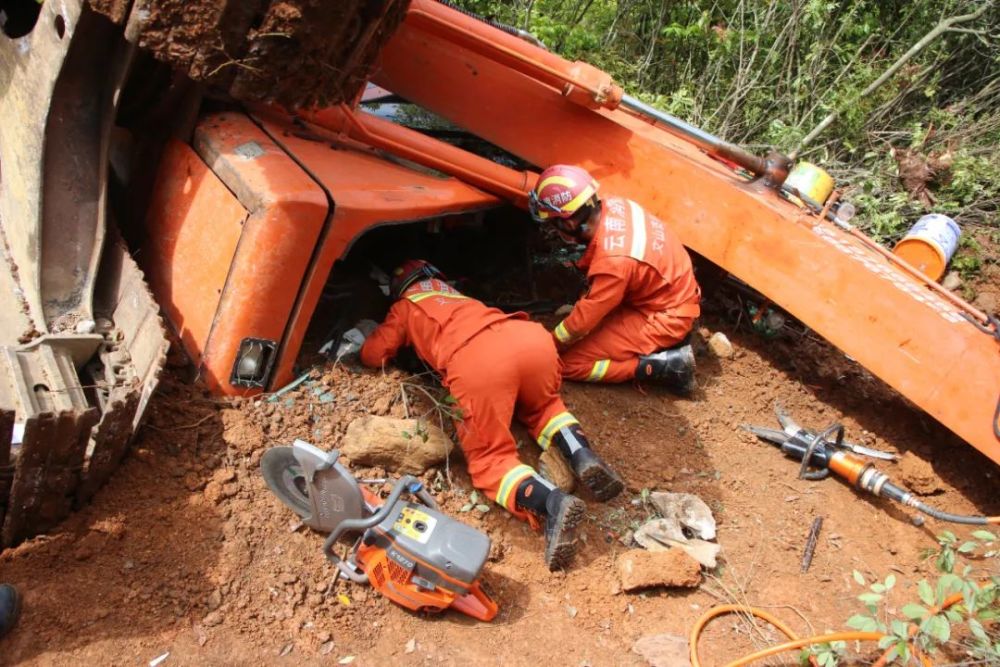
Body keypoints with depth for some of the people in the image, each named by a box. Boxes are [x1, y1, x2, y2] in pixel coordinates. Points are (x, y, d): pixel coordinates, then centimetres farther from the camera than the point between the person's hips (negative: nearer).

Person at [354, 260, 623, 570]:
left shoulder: (404, 306, 32)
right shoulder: (455, 294, 45)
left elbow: (372, 355, 32)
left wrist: (372, 333, 53)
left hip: (476, 362, -5)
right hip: (530, 337, 5)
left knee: (490, 460, 7)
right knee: (543, 404, 34)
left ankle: (551, 503, -22)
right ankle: (582, 456, 5)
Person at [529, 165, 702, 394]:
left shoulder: (613, 261, -32)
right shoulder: (613, 206, -9)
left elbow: (582, 321, -20)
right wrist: (582, 305, 17)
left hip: (663, 318, -8)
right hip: (674, 294, 9)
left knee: (567, 363, -11)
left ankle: (663, 364, -10)